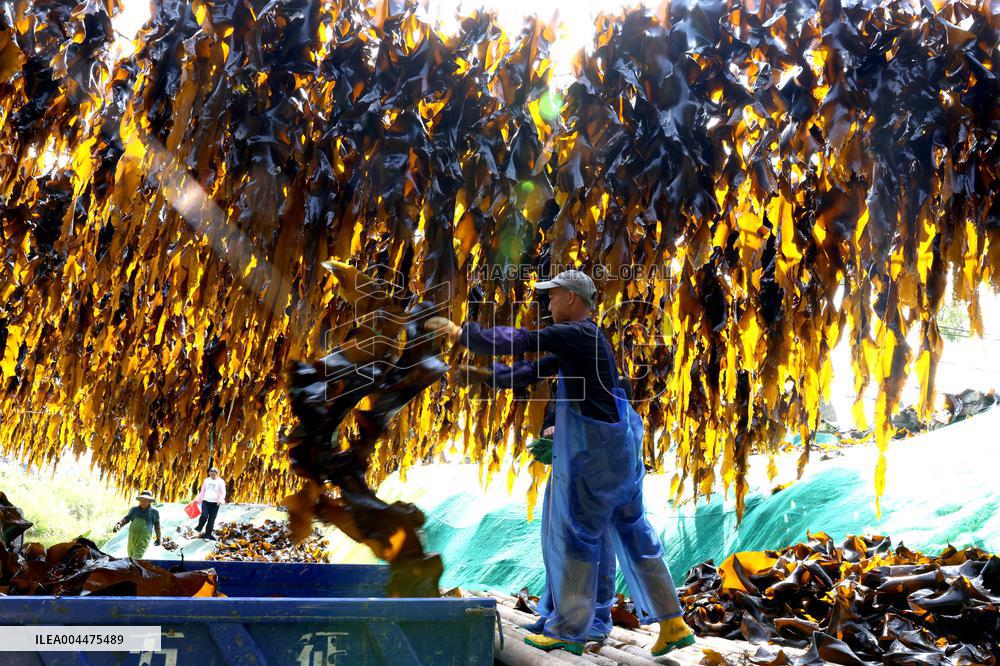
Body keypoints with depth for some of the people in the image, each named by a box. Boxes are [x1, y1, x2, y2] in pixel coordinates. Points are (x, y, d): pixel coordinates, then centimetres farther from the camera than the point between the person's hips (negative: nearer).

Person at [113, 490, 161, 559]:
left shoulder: (154, 512, 6)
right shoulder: (134, 510, 12)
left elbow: (157, 525, 15)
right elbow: (126, 519, 4)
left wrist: (158, 538, 19)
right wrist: (119, 524, -17)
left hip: (144, 538, -4)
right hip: (132, 536, 4)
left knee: (136, 558, -16)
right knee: (131, 556, 11)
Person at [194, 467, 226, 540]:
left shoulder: (220, 481, -2)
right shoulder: (206, 480, 9)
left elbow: (223, 492, -10)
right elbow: (202, 491, 19)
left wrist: (221, 499, -27)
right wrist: (197, 499, 17)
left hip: (215, 503, -1)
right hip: (206, 501, 1)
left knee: (211, 519, 0)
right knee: (204, 516, -17)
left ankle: (208, 534, 10)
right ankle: (199, 530, 7)